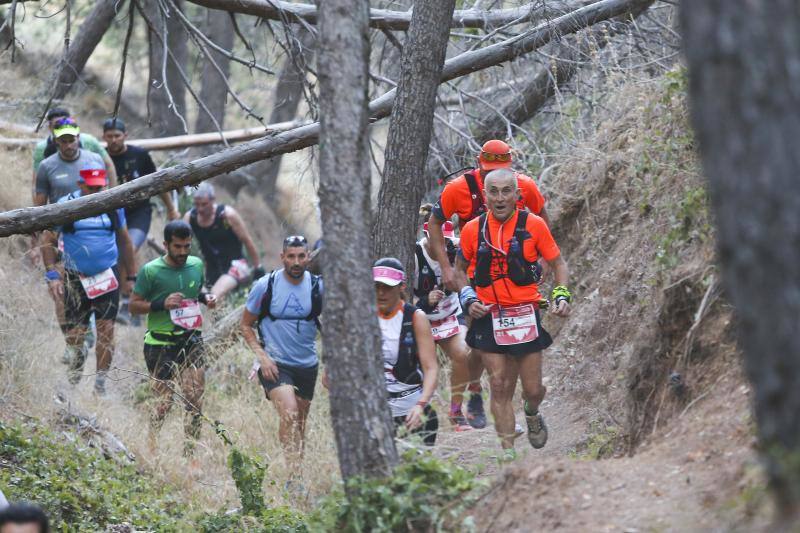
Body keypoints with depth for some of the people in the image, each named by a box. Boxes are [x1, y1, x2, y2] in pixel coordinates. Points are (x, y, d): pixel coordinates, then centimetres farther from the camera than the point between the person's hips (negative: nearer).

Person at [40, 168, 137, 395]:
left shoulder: (113, 206, 5)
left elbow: (124, 241, 15)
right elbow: (49, 241, 0)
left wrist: (130, 277, 15)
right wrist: (52, 274, -10)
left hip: (108, 276, 1)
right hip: (76, 278, -1)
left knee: (106, 330, -7)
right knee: (74, 336, -2)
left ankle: (100, 385, 3)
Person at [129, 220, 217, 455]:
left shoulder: (196, 265, 6)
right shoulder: (150, 271, -9)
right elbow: (134, 305, -4)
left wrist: (206, 297, 3)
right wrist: (162, 304, -19)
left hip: (191, 339, 4)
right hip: (160, 344, -4)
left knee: (195, 399, -6)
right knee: (164, 402, 0)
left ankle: (190, 452, 4)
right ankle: (150, 448, 20)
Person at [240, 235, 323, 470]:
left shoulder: (318, 287, -2)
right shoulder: (265, 286, -7)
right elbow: (245, 325, 2)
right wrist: (262, 357, -10)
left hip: (307, 365, 3)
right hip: (275, 364, -3)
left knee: (300, 423, 13)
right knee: (289, 414, -24)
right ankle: (293, 471, -26)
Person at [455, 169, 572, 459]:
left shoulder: (533, 225, -5)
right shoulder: (473, 229, -1)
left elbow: (558, 263, 5)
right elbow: (460, 269, 14)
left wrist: (562, 295, -10)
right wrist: (468, 299, -2)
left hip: (525, 314, -1)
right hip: (488, 316, 1)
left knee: (533, 389, 3)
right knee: (499, 386, -5)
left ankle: (532, 415, 39)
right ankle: (507, 451, -2)